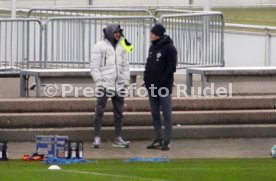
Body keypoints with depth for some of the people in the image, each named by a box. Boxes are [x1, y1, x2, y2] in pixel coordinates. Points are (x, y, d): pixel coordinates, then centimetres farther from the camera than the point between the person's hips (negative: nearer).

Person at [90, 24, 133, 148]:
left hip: (118, 85, 6)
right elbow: (94, 67, -8)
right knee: (99, 112, -5)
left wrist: (126, 81, 7)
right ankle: (97, 138, -3)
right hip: (104, 85, -6)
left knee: (119, 112, 9)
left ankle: (118, 139, 14)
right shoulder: (99, 47, -5)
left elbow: (125, 65, 16)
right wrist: (99, 82, -14)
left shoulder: (121, 47, 12)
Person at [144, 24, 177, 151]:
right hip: (152, 87, 8)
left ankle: (166, 141, -2)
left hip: (164, 87, -8)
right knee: (155, 114, 10)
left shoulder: (169, 48, -10)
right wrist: (147, 79, 8)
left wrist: (162, 81, -17)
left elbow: (171, 67, -14)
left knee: (166, 114, -3)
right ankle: (158, 140, 17)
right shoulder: (152, 47, 14)